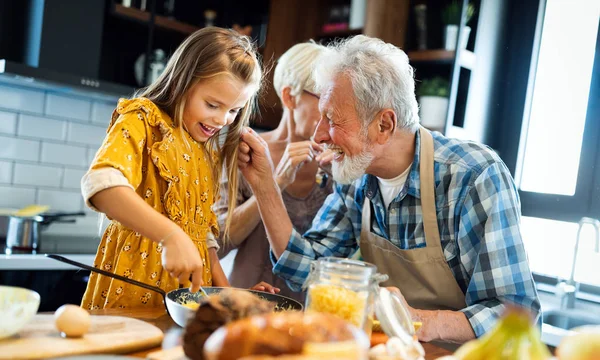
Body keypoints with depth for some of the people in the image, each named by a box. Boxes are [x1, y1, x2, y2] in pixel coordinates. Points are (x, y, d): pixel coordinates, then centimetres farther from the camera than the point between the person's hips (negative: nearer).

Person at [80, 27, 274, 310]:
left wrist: (223, 286, 6)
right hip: (134, 290, -6)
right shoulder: (143, 121, -5)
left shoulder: (208, 151, 13)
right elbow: (101, 183, -24)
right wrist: (172, 236, -32)